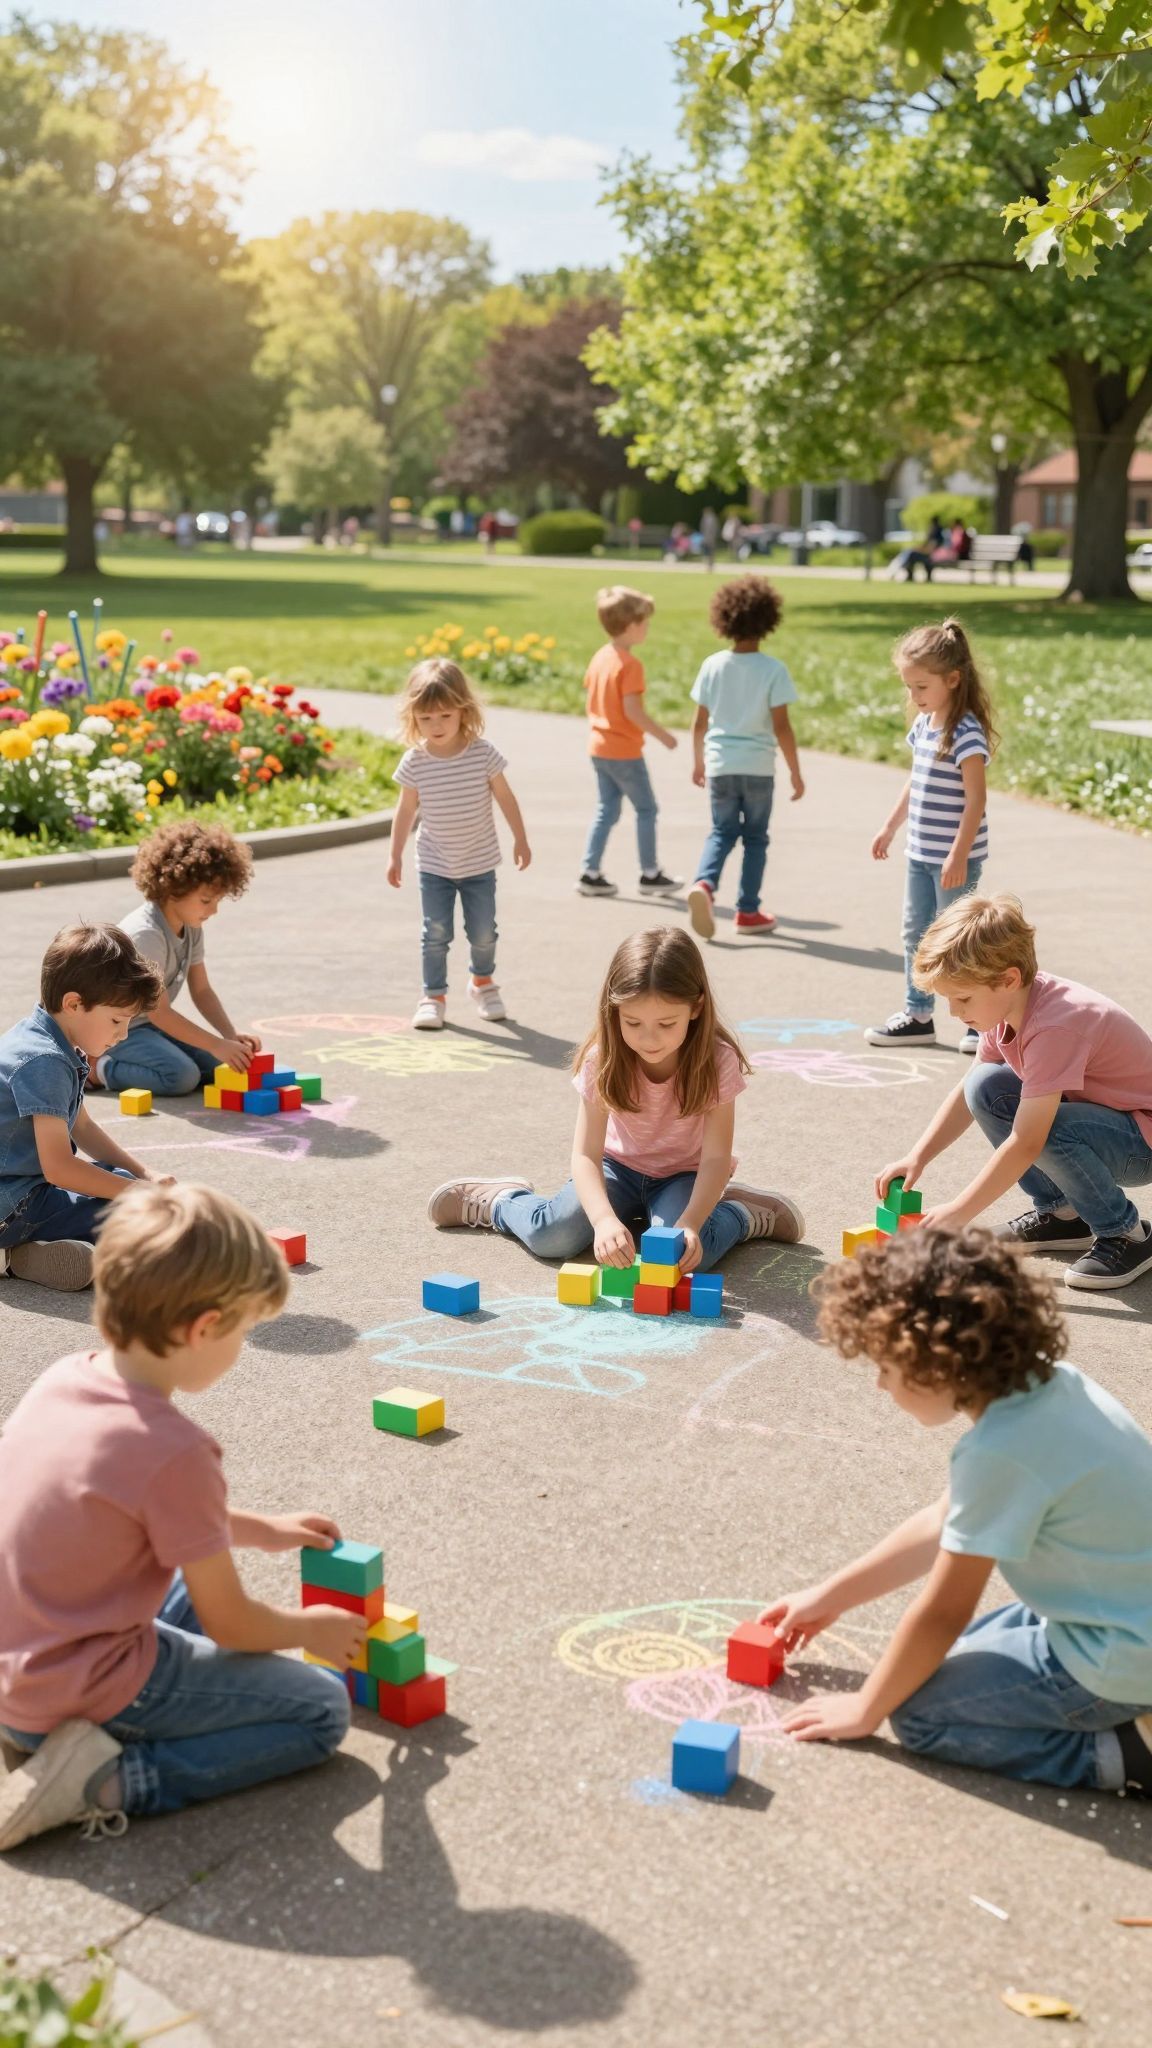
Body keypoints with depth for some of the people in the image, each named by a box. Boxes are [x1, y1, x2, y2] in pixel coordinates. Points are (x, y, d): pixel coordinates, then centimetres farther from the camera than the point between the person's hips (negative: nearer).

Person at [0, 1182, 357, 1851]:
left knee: (189, 1588, 32)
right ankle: (109, 1778, -10)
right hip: (86, 1687, -8)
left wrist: (261, 1529, 23)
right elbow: (231, 1626, -13)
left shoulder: (64, 1379, -3)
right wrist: (311, 1629, 7)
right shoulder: (175, 1450, -26)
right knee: (322, 1709, 1)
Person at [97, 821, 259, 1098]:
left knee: (218, 1065, -6)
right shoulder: (145, 933, -27)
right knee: (183, 1075, -28)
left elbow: (202, 990, 7)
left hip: (150, 1022, 9)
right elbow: (159, 1012, -28)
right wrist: (219, 1045, -30)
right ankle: (96, 1070, -8)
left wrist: (231, 1035, -10)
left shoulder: (191, 928, 0)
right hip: (116, 1029, -9)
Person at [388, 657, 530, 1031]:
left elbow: (505, 797, 0)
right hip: (434, 865, 0)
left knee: (483, 932, 8)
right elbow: (406, 810, 0)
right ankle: (433, 996, 13)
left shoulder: (483, 752, -13)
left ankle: (483, 981, 34)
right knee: (436, 934, 0)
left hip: (479, 863, 0)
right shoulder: (415, 762, -11)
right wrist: (395, 856, 3)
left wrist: (520, 839, 5)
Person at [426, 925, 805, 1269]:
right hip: (619, 1167, 1)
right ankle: (500, 1201, 11)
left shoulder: (717, 1061, -25)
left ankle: (745, 1212, 1)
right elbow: (585, 1154, -25)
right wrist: (604, 1219, -44)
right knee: (551, 1236, -23)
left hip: (682, 1175, -1)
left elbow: (716, 1156, -23)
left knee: (689, 1252, -32)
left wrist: (689, 1223, -41)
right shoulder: (604, 1059, -22)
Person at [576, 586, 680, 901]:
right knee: (646, 809, 6)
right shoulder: (631, 664, -18)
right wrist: (663, 734, -13)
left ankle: (590, 874, 11)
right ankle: (650, 875, 13)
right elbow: (633, 711, -23)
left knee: (606, 810, 14)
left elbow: (590, 700, 13)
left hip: (598, 747, 8)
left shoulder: (599, 657, 7)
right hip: (624, 751, -8)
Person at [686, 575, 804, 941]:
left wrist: (698, 762, 18)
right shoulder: (773, 670, -11)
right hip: (758, 766, -2)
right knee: (754, 838, 12)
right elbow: (781, 728, -11)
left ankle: (704, 883, -11)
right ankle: (748, 911, 15)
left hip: (719, 764, 2)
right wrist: (796, 773, -1)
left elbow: (700, 722, 3)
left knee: (722, 832, 16)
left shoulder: (713, 666, -2)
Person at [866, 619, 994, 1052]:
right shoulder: (924, 724, 7)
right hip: (920, 853, 9)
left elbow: (976, 798, -21)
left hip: (953, 858, -9)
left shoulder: (966, 732, -19)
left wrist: (959, 855, -23)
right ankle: (917, 1016, 24)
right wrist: (890, 827, 23)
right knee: (915, 933, 14)